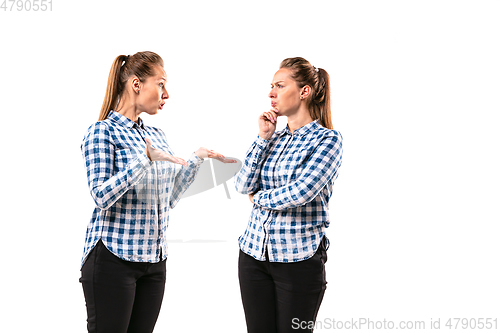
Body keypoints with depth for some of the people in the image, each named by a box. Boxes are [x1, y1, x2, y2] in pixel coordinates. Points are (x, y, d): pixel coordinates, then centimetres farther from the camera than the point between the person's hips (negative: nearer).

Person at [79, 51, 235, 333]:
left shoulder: (157, 136, 14)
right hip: (113, 257, -6)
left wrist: (198, 158, 10)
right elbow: (102, 197, -17)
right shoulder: (103, 132, -6)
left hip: (155, 260, 7)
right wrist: (145, 158, -24)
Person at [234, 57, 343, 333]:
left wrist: (259, 197, -3)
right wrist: (263, 137, -3)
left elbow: (300, 192, -20)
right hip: (253, 255, 6)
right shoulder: (274, 139, 11)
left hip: (299, 260, -6)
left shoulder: (327, 139, -8)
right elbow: (243, 185, 0)